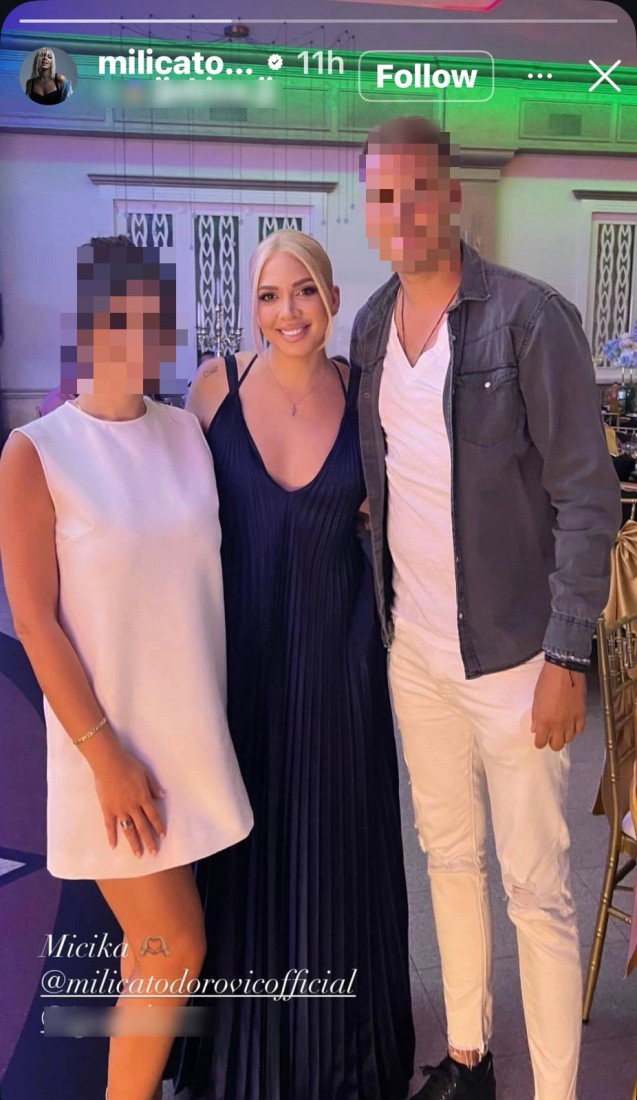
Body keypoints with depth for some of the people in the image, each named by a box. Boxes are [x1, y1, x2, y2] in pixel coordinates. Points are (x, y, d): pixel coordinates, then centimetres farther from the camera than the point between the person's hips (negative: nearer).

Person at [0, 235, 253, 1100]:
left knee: (155, 936, 18)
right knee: (177, 945, 2)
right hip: (112, 735, -5)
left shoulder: (188, 431, 3)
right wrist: (106, 754, -14)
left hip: (196, 729, 5)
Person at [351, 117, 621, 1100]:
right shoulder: (371, 327, 6)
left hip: (510, 655, -6)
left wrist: (569, 656, -16)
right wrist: (382, 614, 9)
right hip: (412, 649, 6)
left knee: (536, 890, 5)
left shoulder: (530, 318, -13)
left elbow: (588, 496, -13)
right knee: (448, 856, 19)